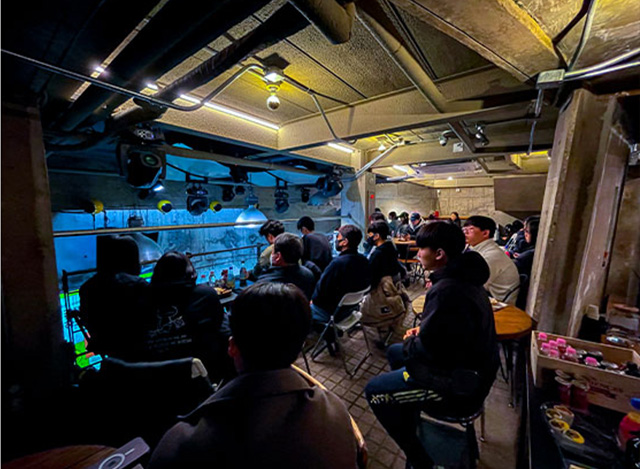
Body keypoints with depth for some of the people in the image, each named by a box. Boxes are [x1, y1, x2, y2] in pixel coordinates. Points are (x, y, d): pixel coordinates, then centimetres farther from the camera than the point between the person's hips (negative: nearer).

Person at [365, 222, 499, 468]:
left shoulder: (446, 290, -31)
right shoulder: (464, 277, 1)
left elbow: (425, 351, -27)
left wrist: (409, 342, -7)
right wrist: (421, 332, 3)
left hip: (459, 386, -9)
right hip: (472, 367, 10)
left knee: (373, 390, -3)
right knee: (394, 352, 22)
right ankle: (409, 415, 37)